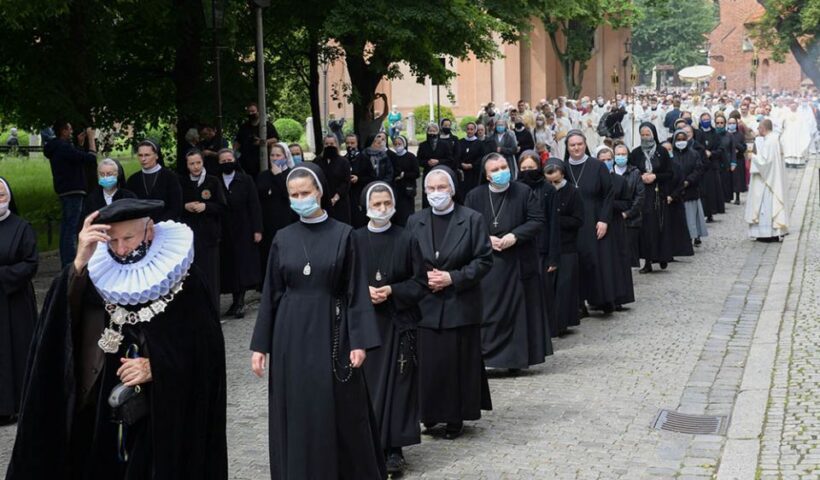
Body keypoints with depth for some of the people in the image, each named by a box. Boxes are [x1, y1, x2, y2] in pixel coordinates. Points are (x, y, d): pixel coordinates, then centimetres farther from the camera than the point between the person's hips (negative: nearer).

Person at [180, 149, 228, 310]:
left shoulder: (213, 182, 1)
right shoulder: (181, 183, 7)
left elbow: (223, 206, -1)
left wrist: (205, 206, -14)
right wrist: (185, 206, -7)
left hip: (208, 233, -1)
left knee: (209, 272, -1)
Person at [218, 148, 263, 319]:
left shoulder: (246, 180, 0)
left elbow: (254, 206, -2)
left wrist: (257, 229, -9)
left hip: (243, 230, -2)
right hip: (224, 232, 2)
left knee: (243, 266, -5)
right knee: (229, 266, 3)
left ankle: (240, 302, -3)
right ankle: (236, 300, 10)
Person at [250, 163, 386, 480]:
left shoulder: (343, 235, -3)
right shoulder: (283, 238, 4)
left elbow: (356, 292, -4)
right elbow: (271, 294, 7)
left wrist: (359, 341, -11)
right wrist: (260, 344, 3)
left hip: (331, 331, -2)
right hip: (291, 335, 2)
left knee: (340, 412, 3)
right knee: (296, 415, 5)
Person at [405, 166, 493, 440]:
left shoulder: (472, 219, -1)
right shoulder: (415, 222, 9)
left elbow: (484, 260, -5)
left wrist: (453, 278, -14)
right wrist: (423, 278, -9)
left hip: (461, 304, -2)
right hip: (425, 304, 2)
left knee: (460, 362, 2)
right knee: (428, 363, 0)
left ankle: (456, 418, 13)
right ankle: (431, 415, 13)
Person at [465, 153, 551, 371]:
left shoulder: (524, 192, 0)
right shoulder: (475, 196, 3)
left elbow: (537, 220, -2)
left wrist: (515, 235, -15)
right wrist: (486, 239, -12)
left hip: (518, 264, 0)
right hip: (486, 265, 0)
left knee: (518, 310, 4)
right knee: (486, 313, -1)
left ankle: (515, 359, 13)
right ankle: (479, 358, 5)